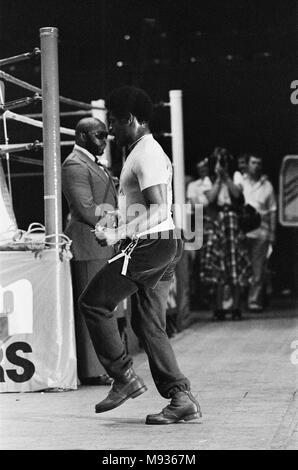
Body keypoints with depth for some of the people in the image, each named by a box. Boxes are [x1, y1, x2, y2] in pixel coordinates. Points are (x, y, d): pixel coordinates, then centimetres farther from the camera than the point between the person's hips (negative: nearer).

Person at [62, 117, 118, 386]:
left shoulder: (95, 164, 21)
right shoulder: (74, 166, -12)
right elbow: (87, 210, -19)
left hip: (103, 245, 10)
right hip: (88, 246, -10)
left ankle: (100, 368, 17)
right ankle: (91, 371, -6)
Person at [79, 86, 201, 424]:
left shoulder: (146, 154, -13)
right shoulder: (147, 151, 20)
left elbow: (159, 210, -22)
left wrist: (118, 235, -24)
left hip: (148, 245, -10)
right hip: (164, 246, 10)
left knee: (93, 303, -1)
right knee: (148, 323, 9)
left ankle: (124, 378, 1)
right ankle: (181, 398, 5)